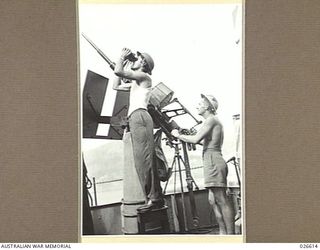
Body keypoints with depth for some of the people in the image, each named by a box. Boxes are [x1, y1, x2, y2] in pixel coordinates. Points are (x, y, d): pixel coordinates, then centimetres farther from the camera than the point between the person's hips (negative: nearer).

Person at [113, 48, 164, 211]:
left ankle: (154, 198, -21)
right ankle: (155, 198, -1)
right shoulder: (135, 83, 29)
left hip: (139, 115, -9)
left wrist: (122, 57, 9)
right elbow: (116, 86, 35)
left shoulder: (144, 76, 2)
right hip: (135, 118, 9)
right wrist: (125, 62, 32)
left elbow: (118, 71, -9)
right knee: (142, 161, 2)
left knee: (143, 159, -17)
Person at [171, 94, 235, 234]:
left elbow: (196, 139, -17)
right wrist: (186, 137, 25)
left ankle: (230, 235, -10)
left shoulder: (211, 120, -8)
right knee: (213, 200, 11)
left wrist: (178, 135, -3)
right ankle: (223, 233, 13)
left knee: (222, 201, -11)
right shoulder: (214, 121, 21)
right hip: (213, 162, 10)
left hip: (213, 161, -10)